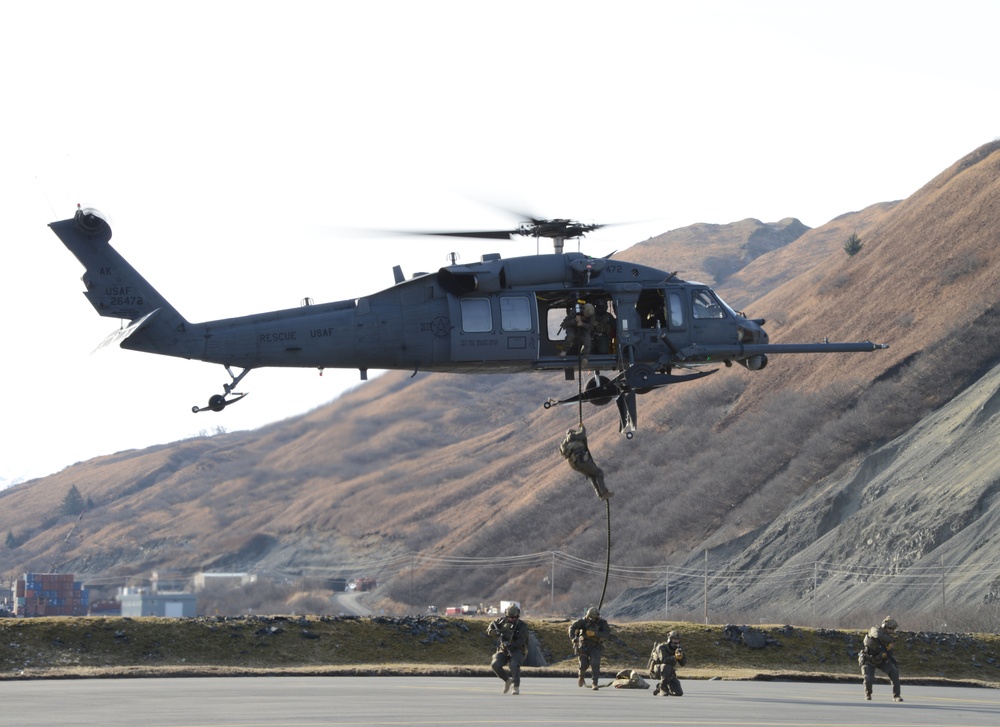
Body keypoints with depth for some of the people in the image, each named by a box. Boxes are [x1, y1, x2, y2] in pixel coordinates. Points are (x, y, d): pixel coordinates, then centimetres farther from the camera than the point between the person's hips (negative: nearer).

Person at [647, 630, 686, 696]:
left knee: (679, 693, -5)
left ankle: (659, 688, 20)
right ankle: (663, 687, -24)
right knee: (667, 666, -40)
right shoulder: (662, 647, -17)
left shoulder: (677, 649, 0)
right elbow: (663, 660, -34)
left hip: (669, 674, 6)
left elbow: (683, 663, -7)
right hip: (656, 670, -6)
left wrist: (681, 656, -29)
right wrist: (675, 657, -48)